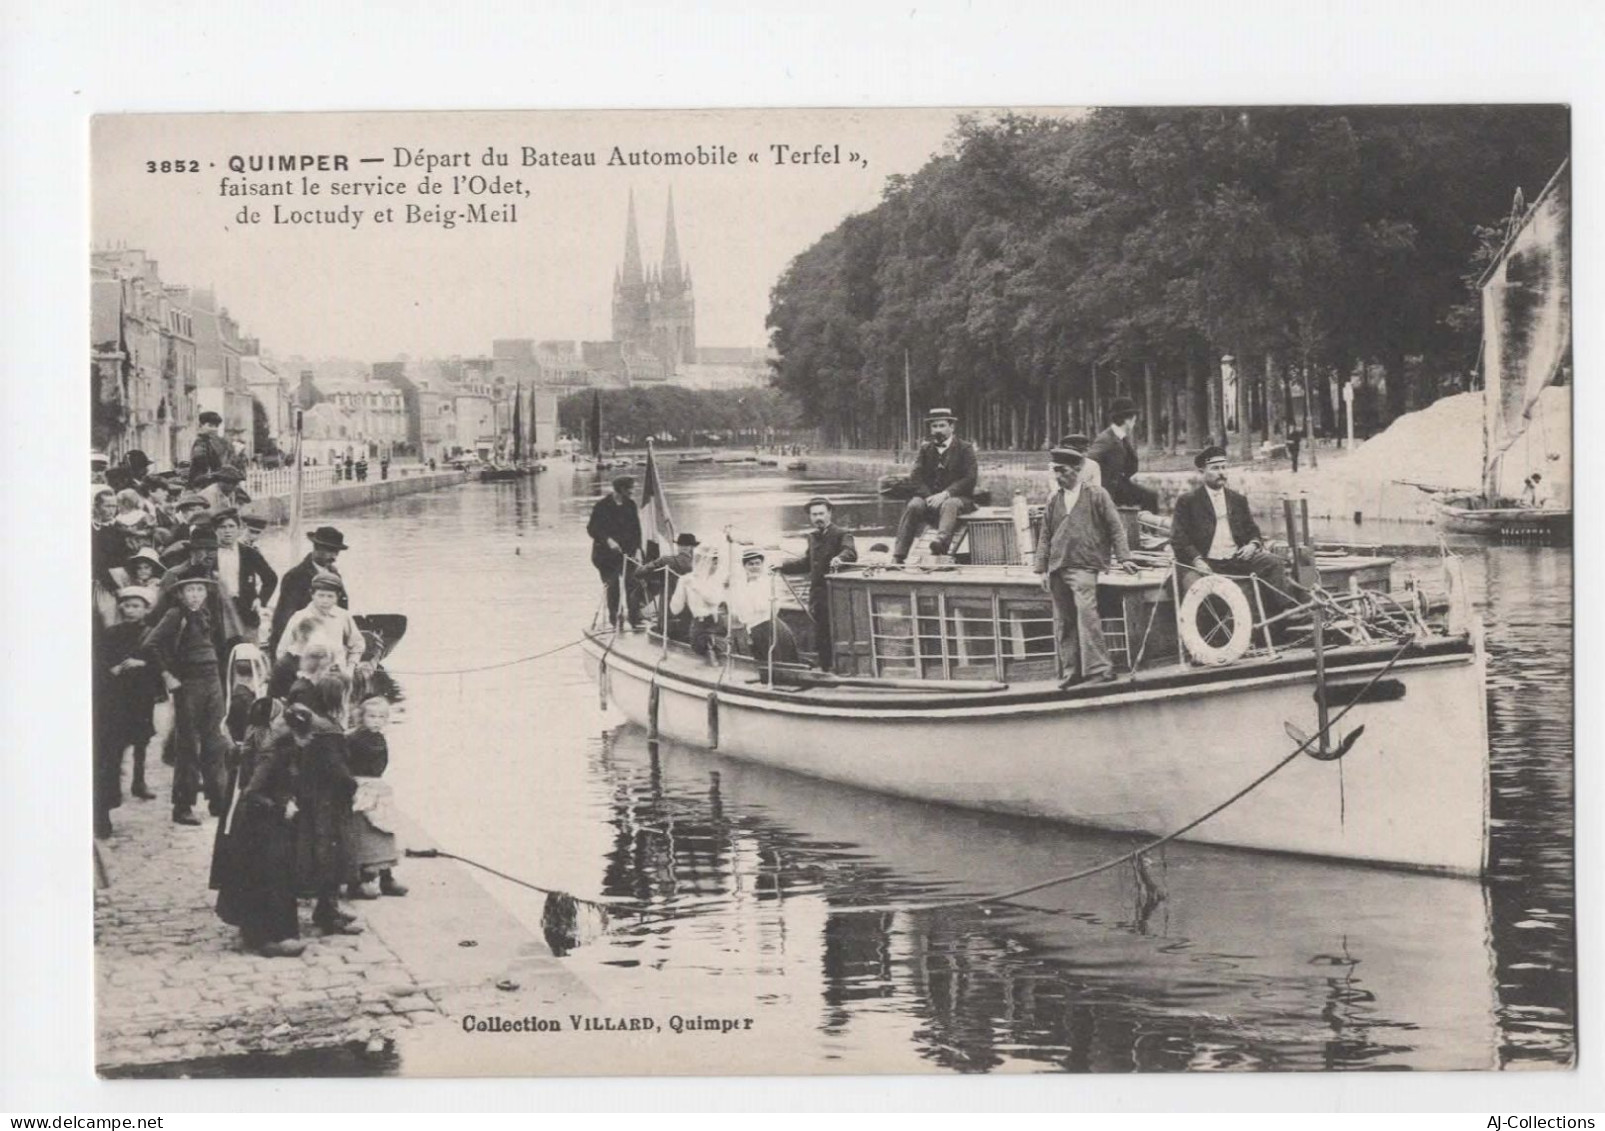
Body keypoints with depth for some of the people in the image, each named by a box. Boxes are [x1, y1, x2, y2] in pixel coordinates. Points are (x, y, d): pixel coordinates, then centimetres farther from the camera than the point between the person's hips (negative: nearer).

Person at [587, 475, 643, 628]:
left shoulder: (630, 505, 7)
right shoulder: (602, 505, -6)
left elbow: (636, 529, 13)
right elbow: (592, 528, -7)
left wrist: (637, 547, 1)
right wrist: (608, 540, -19)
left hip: (627, 552, 3)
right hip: (607, 553, -3)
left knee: (633, 583, -10)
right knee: (613, 585, -1)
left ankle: (635, 619, -9)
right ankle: (614, 618, 13)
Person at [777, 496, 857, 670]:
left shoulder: (841, 535, -7)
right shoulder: (813, 537, 17)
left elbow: (851, 553, -27)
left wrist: (840, 558, -48)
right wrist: (783, 566, 30)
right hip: (817, 595, 7)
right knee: (820, 638, 9)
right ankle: (824, 670, 15)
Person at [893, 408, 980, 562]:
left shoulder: (965, 448, 4)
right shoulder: (925, 449, 15)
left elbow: (970, 478, -8)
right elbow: (916, 477, 4)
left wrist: (945, 494, -21)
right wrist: (930, 497, -16)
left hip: (958, 497, -3)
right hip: (930, 497, 3)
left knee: (949, 505, -38)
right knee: (914, 506, -28)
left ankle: (941, 541, -68)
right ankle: (898, 556, -37)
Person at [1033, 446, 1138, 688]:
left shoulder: (1097, 495, 4)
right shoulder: (1054, 501, 15)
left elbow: (1116, 527, 4)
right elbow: (1046, 536, 17)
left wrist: (1123, 557, -4)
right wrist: (1042, 568, 11)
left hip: (1083, 566, -5)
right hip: (1057, 568, 5)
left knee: (1086, 613, -19)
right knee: (1063, 621, 4)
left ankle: (1099, 668, -17)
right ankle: (1072, 671, 10)